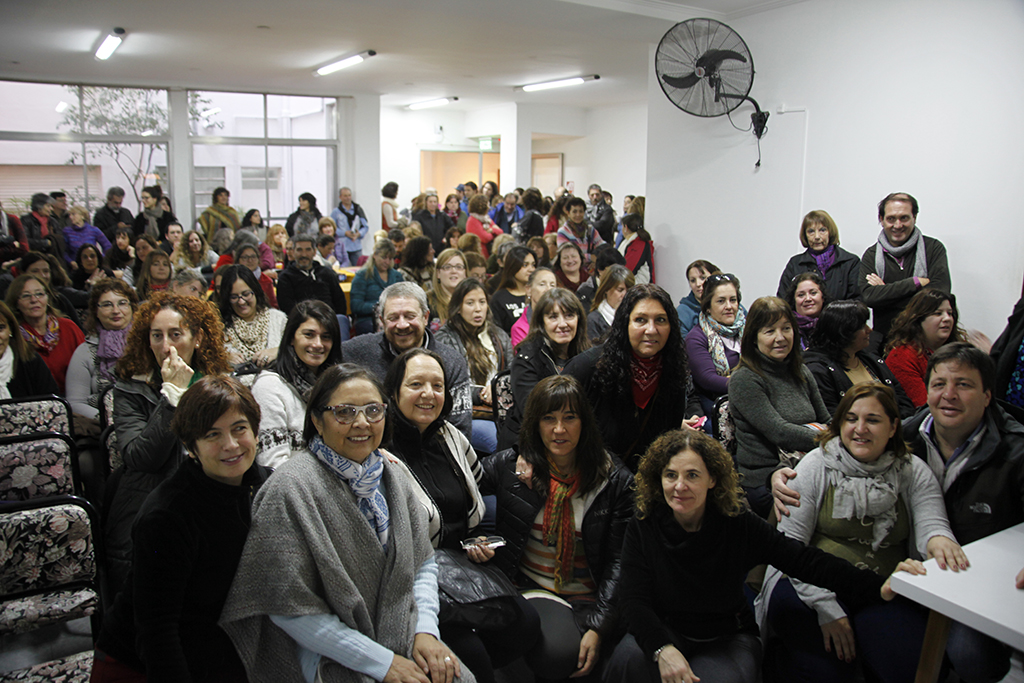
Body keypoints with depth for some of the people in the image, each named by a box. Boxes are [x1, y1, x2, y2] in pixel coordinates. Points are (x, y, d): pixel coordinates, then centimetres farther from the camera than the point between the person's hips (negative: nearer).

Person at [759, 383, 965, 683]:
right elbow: (790, 544, -7)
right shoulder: (815, 465, -3)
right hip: (814, 585, -2)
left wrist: (937, 539, -35)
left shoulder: (914, 472, 6)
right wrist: (826, 607, -16)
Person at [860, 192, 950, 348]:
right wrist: (916, 282, -10)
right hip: (885, 339, 1)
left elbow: (940, 293, -10)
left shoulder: (933, 248, 5)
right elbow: (868, 296, -8)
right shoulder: (871, 255, 9)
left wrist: (885, 291, -8)